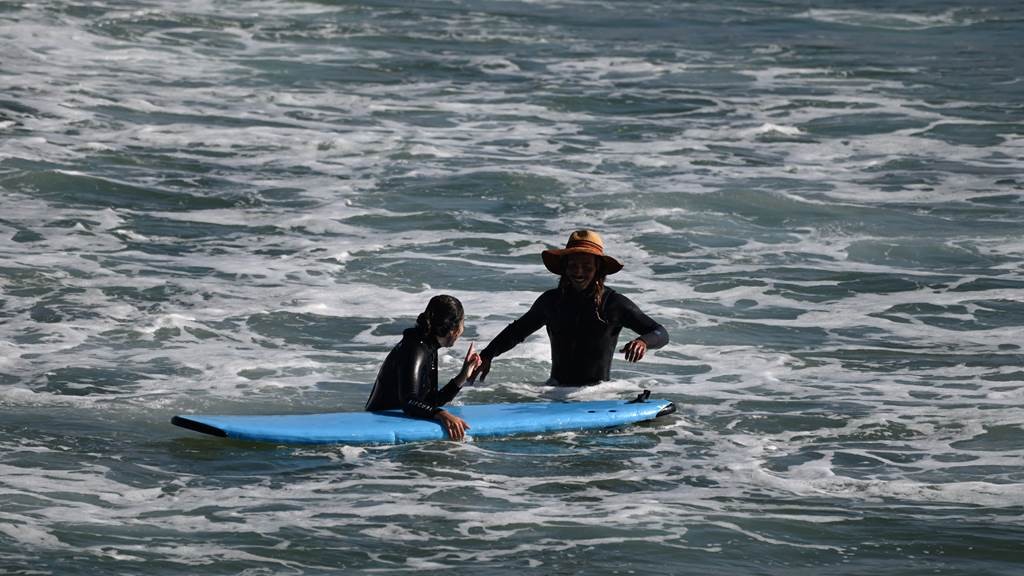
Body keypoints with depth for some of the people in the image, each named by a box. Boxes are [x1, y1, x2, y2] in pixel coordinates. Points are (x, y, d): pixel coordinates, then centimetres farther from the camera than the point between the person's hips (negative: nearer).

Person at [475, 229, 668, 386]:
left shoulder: (613, 304, -3)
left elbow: (661, 334, -4)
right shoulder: (551, 301, 9)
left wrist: (643, 342, -27)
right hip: (555, 389, 3)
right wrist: (487, 355, 13)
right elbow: (517, 330, 25)